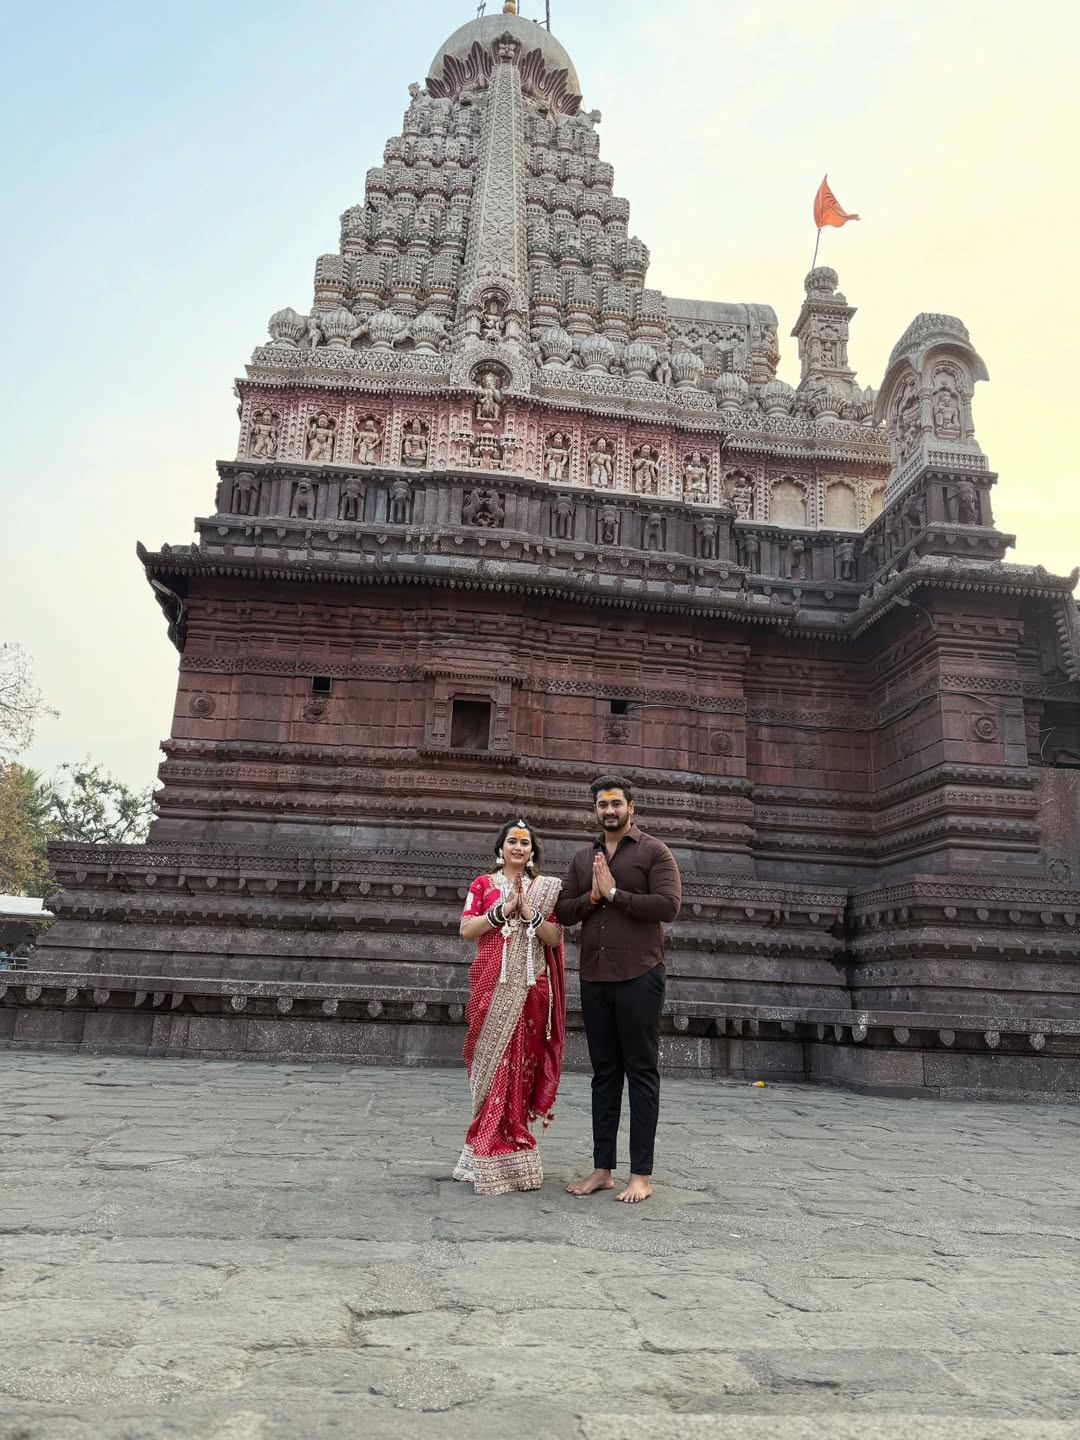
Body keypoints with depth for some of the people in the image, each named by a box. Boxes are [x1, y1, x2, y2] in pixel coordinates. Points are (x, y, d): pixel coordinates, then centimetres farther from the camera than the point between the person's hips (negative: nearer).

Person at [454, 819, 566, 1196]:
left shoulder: (546, 888, 9)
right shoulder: (483, 884, 8)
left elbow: (554, 938, 2)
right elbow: (466, 930, -1)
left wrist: (528, 911, -11)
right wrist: (502, 910, -11)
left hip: (529, 988, 1)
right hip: (492, 986, -1)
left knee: (519, 1065, 0)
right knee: (493, 1064, -1)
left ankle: (505, 1151, 10)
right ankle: (493, 1158, 7)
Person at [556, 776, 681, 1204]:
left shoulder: (654, 852, -1)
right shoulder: (583, 858, 14)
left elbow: (668, 905, -13)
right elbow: (563, 912, 10)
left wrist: (614, 893, -14)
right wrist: (592, 896, -9)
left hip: (638, 977, -5)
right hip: (594, 979, 5)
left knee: (642, 1073, 1)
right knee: (604, 1073, 11)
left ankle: (641, 1175, 7)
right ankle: (602, 1169, 18)